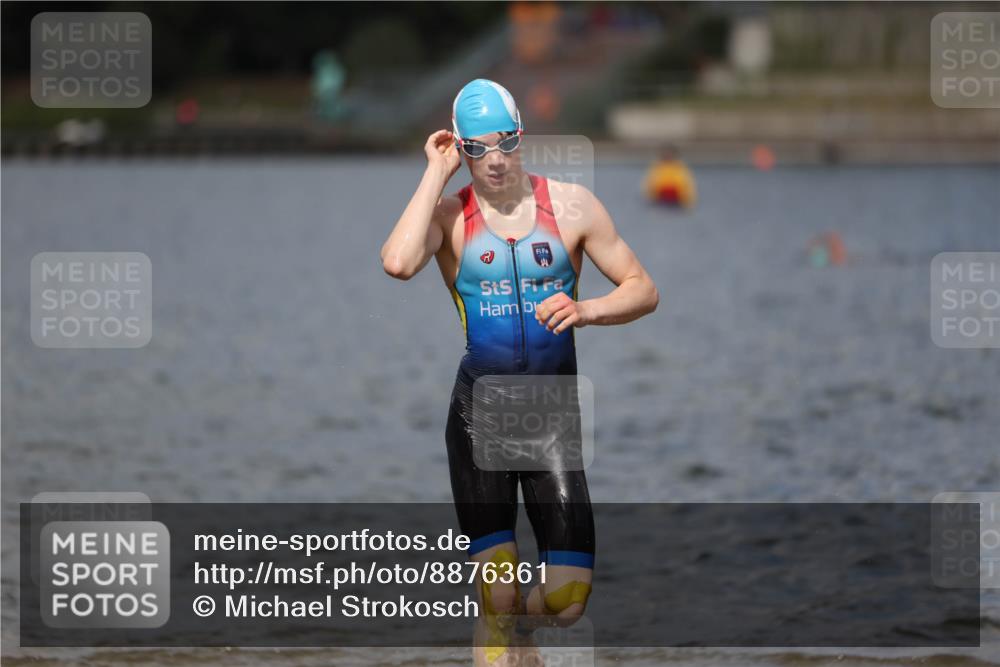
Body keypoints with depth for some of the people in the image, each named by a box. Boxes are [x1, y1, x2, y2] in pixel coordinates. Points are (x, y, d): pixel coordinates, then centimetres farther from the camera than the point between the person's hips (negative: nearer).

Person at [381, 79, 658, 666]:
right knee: (497, 600, -6)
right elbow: (398, 264, -24)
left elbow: (644, 291, 5)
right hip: (480, 411, -1)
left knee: (567, 603, -4)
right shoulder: (449, 214, -2)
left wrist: (585, 310, -16)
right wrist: (437, 174, -14)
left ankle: (516, 609, 31)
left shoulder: (571, 205, 2)